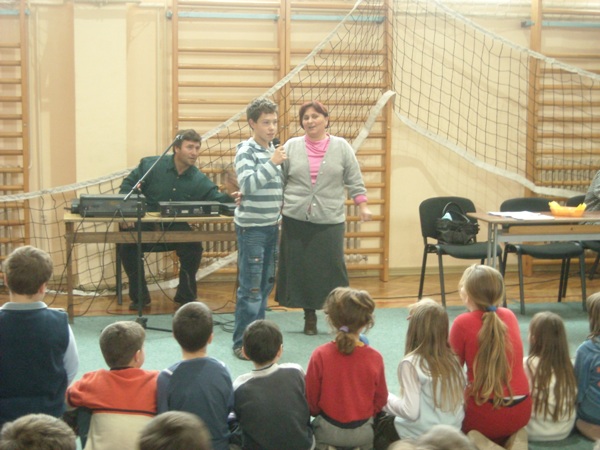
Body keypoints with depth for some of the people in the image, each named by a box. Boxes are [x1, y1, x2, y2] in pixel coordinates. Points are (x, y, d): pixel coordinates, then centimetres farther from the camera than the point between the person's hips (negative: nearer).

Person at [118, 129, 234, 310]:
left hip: (176, 229, 1)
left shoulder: (199, 180, 0)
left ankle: (185, 296, 3)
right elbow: (128, 186, -1)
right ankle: (139, 296, -3)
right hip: (145, 227, -1)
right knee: (126, 245, -26)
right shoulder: (150, 165, -4)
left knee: (194, 248, -24)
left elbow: (216, 198, -7)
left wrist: (232, 199, -30)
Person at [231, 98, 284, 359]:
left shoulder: (273, 150, 12)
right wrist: (271, 163, -28)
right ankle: (242, 343, 0)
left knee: (266, 285, 13)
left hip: (272, 227, 8)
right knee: (250, 288, -7)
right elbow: (247, 184, -25)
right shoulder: (246, 152, -11)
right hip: (251, 228, -8)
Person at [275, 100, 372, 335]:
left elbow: (354, 180, 7)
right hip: (296, 219, 1)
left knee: (332, 267, -1)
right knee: (301, 267, 5)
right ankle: (310, 316, 17)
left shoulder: (341, 147, 6)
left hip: (330, 221, -1)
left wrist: (363, 206, 1)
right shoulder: (291, 147, 6)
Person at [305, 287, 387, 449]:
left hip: (328, 431, 0)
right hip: (364, 433, 0)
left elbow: (311, 399, -7)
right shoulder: (375, 357, -15)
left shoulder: (320, 355, -18)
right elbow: (380, 400, -2)